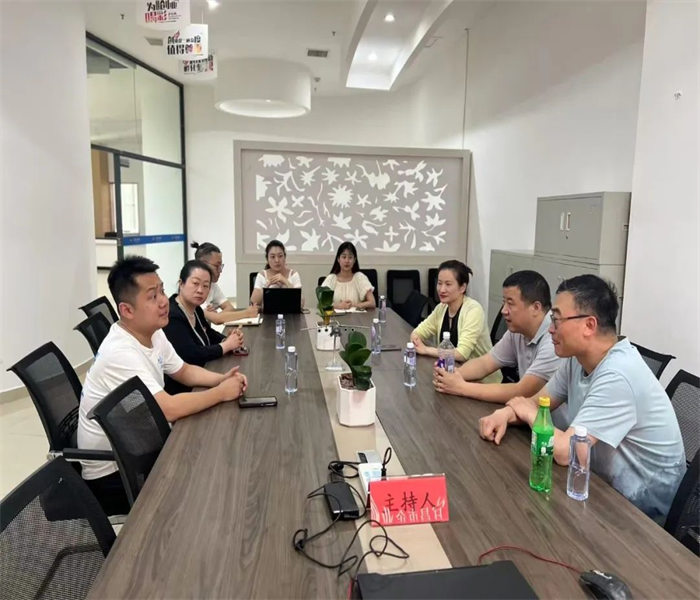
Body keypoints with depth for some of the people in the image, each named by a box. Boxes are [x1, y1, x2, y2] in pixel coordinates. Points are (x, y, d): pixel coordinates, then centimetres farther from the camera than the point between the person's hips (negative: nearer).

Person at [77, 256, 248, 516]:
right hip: (113, 474, -8)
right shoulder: (120, 353, -31)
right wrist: (222, 392, -24)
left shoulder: (154, 334, -3)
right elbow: (169, 409, -37)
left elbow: (184, 371, 10)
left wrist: (221, 378, -9)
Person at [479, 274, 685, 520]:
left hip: (642, 506, -7)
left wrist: (530, 414, -15)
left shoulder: (617, 376, -32)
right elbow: (537, 401, 6)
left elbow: (563, 451, -34)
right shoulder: (578, 358, -4)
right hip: (606, 484, 7)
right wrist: (505, 413, -15)